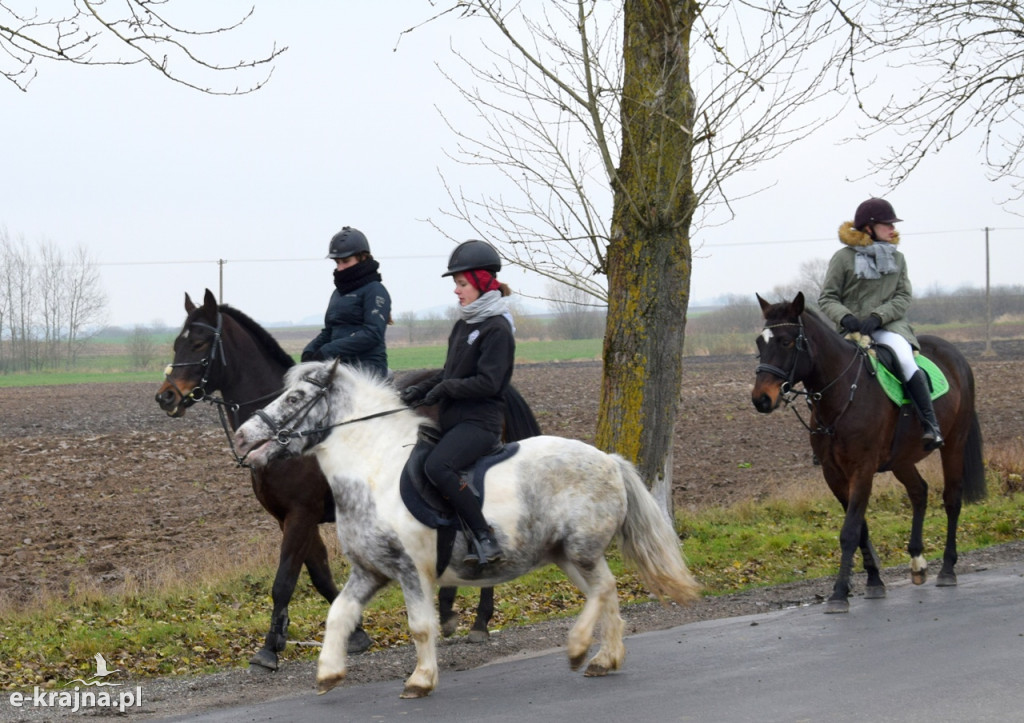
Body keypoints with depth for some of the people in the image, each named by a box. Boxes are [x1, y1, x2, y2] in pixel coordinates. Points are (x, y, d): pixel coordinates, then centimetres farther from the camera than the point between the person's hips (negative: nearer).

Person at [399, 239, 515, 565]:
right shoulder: (464, 325, 16)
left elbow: (488, 382, -20)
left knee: (437, 466, -31)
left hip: (480, 421, -10)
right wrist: (423, 389, 5)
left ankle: (485, 538, -24)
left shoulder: (496, 329, -12)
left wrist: (446, 389, -15)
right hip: (453, 419, 10)